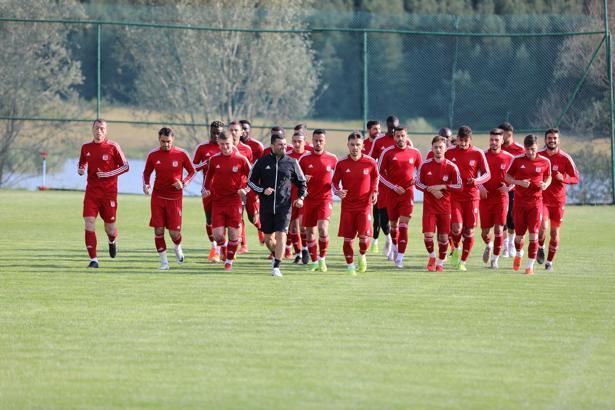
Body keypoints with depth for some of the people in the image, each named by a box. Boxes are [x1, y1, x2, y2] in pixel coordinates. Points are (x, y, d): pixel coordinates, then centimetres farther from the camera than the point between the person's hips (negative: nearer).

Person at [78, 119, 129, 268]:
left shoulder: (112, 147, -6)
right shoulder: (86, 147, 5)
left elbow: (125, 166, -3)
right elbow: (82, 163, 22)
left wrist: (107, 174, -14)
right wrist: (80, 170, -3)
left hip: (109, 192, -2)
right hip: (92, 191, 2)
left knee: (110, 227, 3)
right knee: (89, 222, -13)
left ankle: (112, 241, 42)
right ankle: (93, 259, -8)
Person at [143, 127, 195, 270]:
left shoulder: (181, 154, -5)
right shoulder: (153, 155, -1)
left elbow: (192, 171, 5)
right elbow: (146, 173, 13)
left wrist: (183, 183, -12)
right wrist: (146, 185, -7)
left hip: (175, 198, -1)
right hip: (157, 196, 1)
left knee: (174, 232, -3)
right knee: (158, 230, -5)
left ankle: (178, 248, 33)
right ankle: (164, 262, 6)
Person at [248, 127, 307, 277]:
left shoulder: (291, 163, 3)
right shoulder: (262, 162, 2)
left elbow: (302, 183, 13)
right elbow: (251, 180, 8)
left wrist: (300, 198, -3)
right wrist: (262, 190, -9)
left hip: (284, 206, -1)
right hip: (266, 206, 1)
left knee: (281, 235, -13)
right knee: (268, 239, 10)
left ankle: (276, 267, -10)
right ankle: (276, 256, 39)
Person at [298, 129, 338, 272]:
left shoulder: (332, 158, 0)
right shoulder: (304, 158, 2)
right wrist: (303, 179, -12)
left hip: (325, 198, -2)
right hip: (309, 199, 2)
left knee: (323, 227, -20)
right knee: (309, 232, 5)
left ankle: (322, 259, -5)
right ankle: (314, 262, 18)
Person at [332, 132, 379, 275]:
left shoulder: (370, 162, -4)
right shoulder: (341, 164, -3)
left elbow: (375, 178, 15)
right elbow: (334, 181, 8)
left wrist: (374, 192, 1)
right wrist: (337, 191, -12)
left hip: (365, 204, -1)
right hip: (347, 205, 1)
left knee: (364, 235, -14)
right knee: (347, 238, 0)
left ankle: (362, 255, 17)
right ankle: (350, 265, 17)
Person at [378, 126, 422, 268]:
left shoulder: (414, 152, 1)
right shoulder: (387, 152, -4)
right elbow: (380, 173, 0)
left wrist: (417, 179, -6)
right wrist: (394, 187, -9)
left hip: (407, 193, -1)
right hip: (392, 192, 1)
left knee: (403, 225, -11)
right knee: (393, 223, 13)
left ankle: (400, 258, -13)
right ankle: (395, 246, 41)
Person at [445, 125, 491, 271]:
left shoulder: (478, 153, -1)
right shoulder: (449, 153, 2)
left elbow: (487, 174, 1)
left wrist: (476, 181, -19)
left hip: (472, 196, 0)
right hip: (454, 196, 0)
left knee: (469, 231, 2)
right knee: (456, 227, -16)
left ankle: (463, 262, 16)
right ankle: (456, 248, 15)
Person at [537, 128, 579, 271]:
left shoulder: (565, 158, -5)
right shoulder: (538, 155, -2)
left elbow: (576, 178, -3)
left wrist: (563, 179, -21)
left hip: (558, 200, 0)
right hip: (542, 198, 0)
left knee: (554, 232, 5)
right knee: (543, 226, -19)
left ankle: (549, 261, 19)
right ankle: (540, 247, 11)